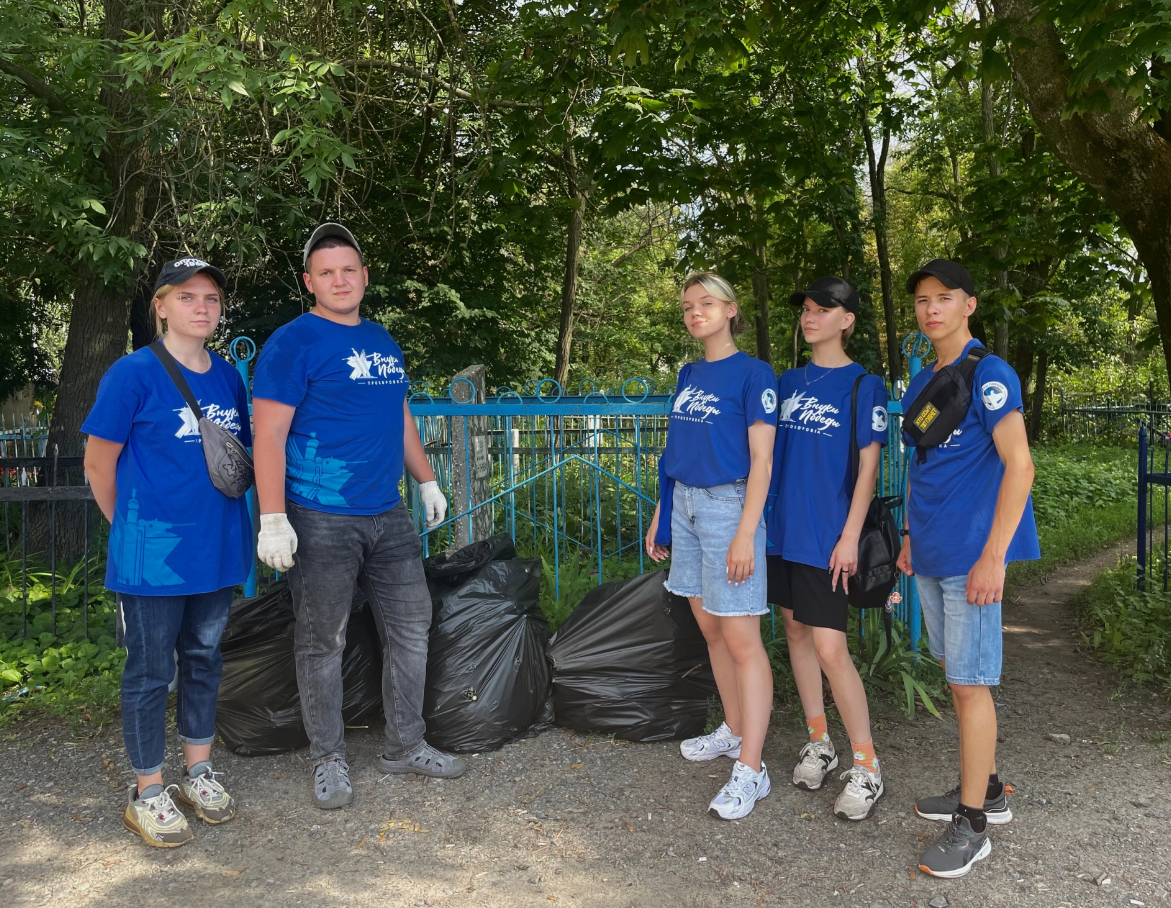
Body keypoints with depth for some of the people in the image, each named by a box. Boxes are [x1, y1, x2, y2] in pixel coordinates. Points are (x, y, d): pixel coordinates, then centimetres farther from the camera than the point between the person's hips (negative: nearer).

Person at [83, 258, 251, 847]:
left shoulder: (229, 376, 6)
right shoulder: (134, 373, -10)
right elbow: (98, 464, -5)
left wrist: (224, 521, 13)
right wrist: (132, 527, 3)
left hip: (217, 549, 6)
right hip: (153, 555, -5)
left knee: (204, 659, 16)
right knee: (151, 670, 5)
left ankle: (198, 772, 32)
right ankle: (147, 794, 21)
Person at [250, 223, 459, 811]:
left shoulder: (382, 341, 13)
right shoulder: (292, 343, -9)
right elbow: (269, 434, -15)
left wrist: (427, 481, 21)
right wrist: (273, 520, -21)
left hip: (387, 515, 7)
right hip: (320, 521, -7)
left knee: (411, 627, 12)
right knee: (322, 643, 5)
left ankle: (405, 746, 27)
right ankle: (328, 760, 22)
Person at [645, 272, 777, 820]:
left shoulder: (752, 374, -7)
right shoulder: (689, 375, 14)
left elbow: (761, 459, -12)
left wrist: (746, 533, -18)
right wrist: (660, 513, 16)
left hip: (728, 506, -7)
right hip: (684, 505, 7)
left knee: (741, 638, -6)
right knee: (710, 630, 14)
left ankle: (750, 770, -1)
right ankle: (734, 730, 30)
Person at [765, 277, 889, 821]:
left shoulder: (863, 385, -6)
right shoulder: (790, 381, 11)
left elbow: (867, 466, -9)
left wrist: (850, 536, -14)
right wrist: (759, 514, 11)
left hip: (827, 535, -6)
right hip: (784, 528, 6)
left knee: (830, 648, -8)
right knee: (796, 631, 12)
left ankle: (866, 767, 7)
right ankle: (819, 743, 27)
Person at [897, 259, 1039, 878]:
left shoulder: (989, 373, -11)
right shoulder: (920, 383, 13)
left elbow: (1019, 465, -16)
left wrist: (992, 556, -20)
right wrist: (909, 535, 17)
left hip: (971, 554, -8)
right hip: (930, 554, 8)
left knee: (969, 682, -1)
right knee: (955, 674, 16)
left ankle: (972, 824, 11)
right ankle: (986, 790, 32)